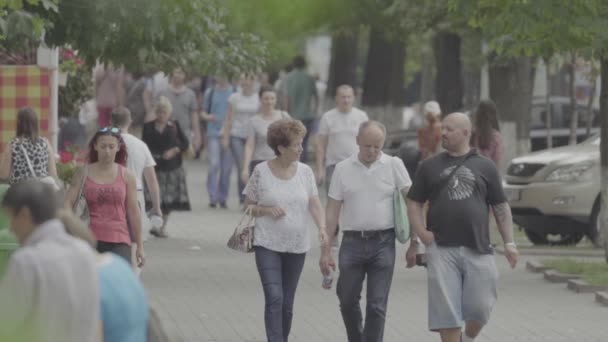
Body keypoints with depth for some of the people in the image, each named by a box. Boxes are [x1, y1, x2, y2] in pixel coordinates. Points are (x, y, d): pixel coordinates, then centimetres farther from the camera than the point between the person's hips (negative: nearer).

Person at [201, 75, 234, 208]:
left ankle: (223, 198, 14)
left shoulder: (234, 93, 4)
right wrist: (207, 116, -10)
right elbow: (203, 113, 12)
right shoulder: (210, 93, 6)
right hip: (214, 133, -1)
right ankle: (213, 197, -10)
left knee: (227, 167, 4)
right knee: (214, 164, -12)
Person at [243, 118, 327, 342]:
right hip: (268, 245, -3)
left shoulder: (305, 172, 3)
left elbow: (315, 204, -2)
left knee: (287, 303, 11)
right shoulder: (261, 172, -5)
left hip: (297, 247, 3)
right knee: (274, 298, -16)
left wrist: (322, 227, -20)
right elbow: (248, 206, 2)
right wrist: (267, 210, -17)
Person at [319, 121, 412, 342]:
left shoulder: (394, 166, 0)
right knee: (348, 301, 10)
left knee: (377, 306, -2)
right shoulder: (343, 169, 4)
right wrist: (326, 250, 3)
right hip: (352, 242, 2)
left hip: (383, 243, -2)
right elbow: (332, 211, 6)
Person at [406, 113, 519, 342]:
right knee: (446, 311, -5)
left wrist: (509, 242, 2)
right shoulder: (429, 167, 12)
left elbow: (501, 207, 11)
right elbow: (414, 203, 13)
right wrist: (421, 232, -4)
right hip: (442, 249, 0)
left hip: (478, 249, 0)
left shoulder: (485, 167, 10)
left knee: (480, 307, -1)